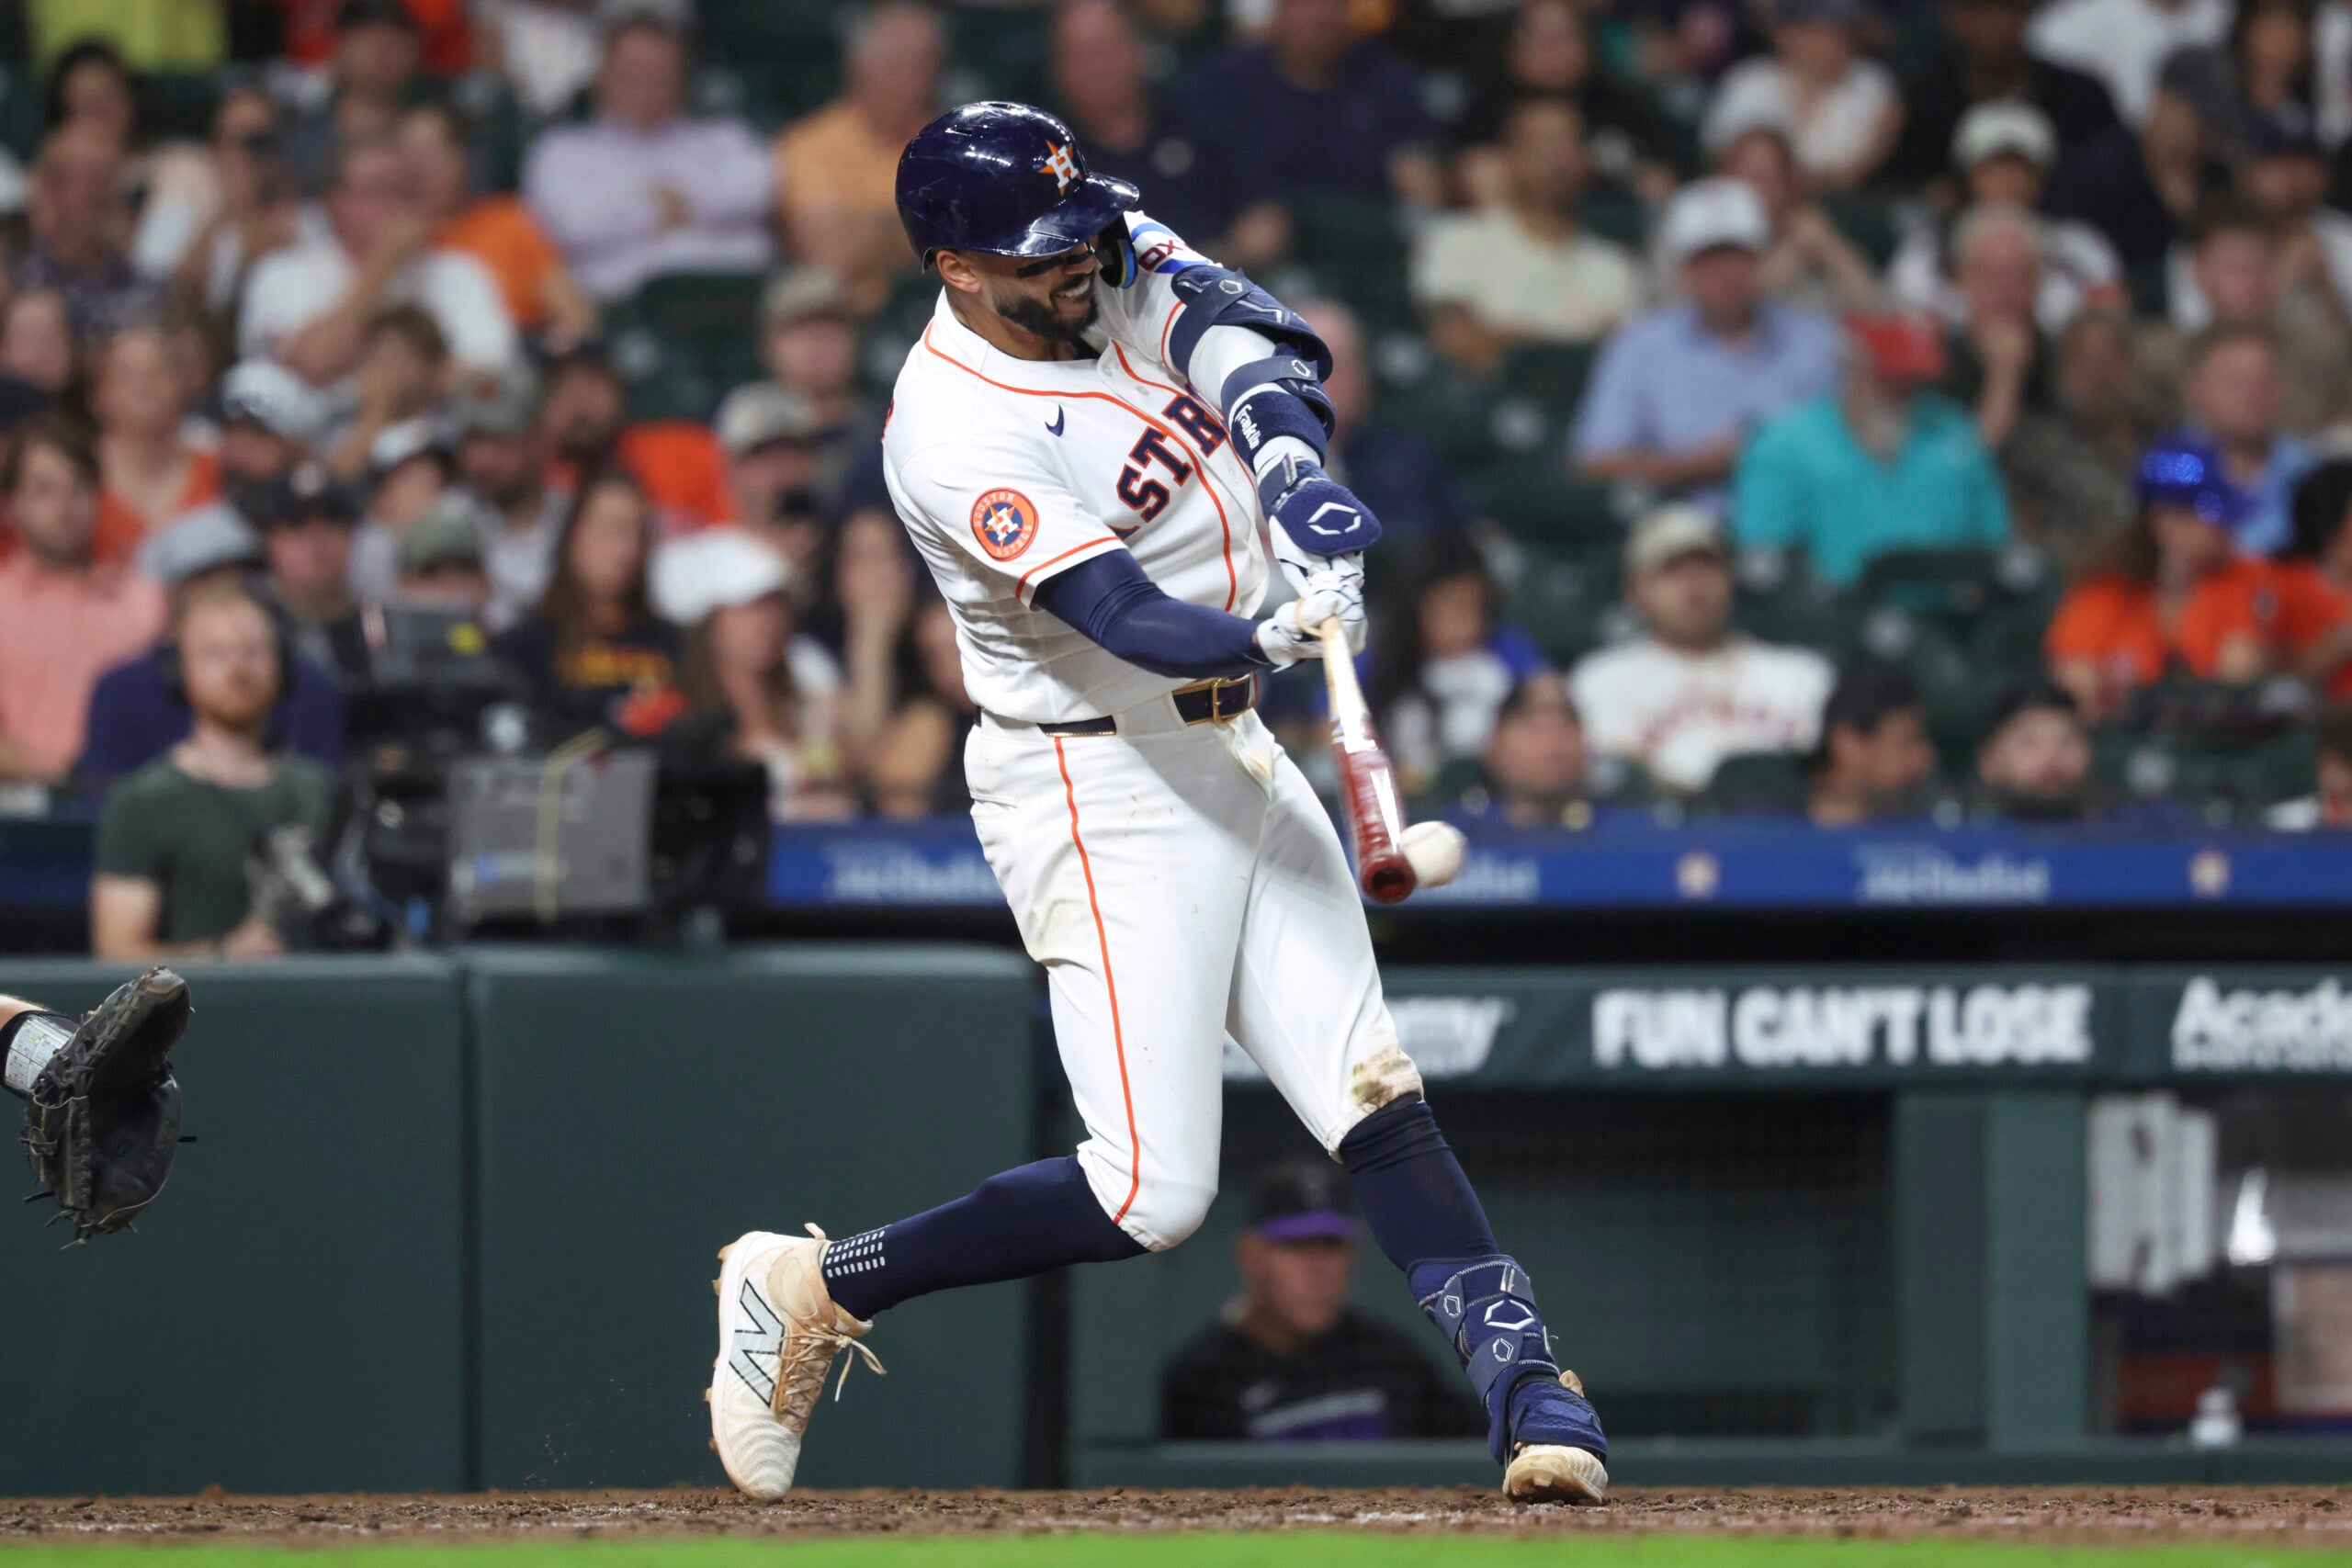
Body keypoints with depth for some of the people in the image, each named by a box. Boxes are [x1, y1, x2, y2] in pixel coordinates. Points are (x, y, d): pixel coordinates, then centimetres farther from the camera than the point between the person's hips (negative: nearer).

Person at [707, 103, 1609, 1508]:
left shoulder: (1121, 264, 1)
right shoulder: (954, 431, -23)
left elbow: (1258, 339, -13)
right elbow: (1124, 618, -32)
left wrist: (1294, 464, -34)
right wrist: (1276, 638, -50)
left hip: (1234, 757, 8)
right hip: (1101, 790, -8)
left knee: (1376, 1101, 3)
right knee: (1152, 1194, -11)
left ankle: (1526, 1384, 3)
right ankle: (813, 1291, 2)